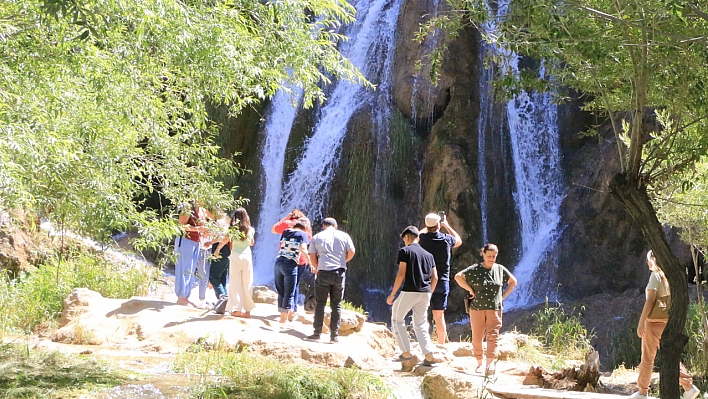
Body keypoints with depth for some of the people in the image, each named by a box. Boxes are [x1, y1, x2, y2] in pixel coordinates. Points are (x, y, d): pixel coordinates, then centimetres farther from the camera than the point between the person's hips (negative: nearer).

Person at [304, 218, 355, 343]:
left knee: (320, 304, 5)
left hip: (323, 273, -1)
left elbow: (312, 256, 4)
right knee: (336, 305, 6)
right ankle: (334, 335, 4)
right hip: (339, 273, 1)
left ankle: (317, 333, 2)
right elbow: (352, 252, 4)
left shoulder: (317, 237, 7)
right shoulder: (344, 236, 9)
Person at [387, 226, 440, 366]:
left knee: (397, 320, 12)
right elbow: (435, 277, 12)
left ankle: (406, 352, 3)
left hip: (409, 292, -6)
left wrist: (392, 294, -5)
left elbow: (401, 274, -10)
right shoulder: (428, 255, 15)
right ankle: (429, 355, -2)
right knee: (420, 325, 13)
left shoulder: (405, 251, -2)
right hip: (425, 293, 6)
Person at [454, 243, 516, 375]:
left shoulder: (500, 269, 8)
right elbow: (458, 277, -5)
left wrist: (503, 296, 10)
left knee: (492, 335, -10)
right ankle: (479, 363, 16)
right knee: (477, 337, 2)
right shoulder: (475, 269, -1)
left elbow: (513, 281, 21)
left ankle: (490, 363, -18)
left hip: (495, 309, 1)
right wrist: (471, 290, -6)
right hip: (477, 308, -1)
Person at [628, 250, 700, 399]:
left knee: (647, 358, 3)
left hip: (654, 320, -7)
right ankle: (689, 387, -4)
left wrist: (641, 322, -15)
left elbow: (650, 299, -16)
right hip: (668, 321, 7)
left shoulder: (656, 275, -10)